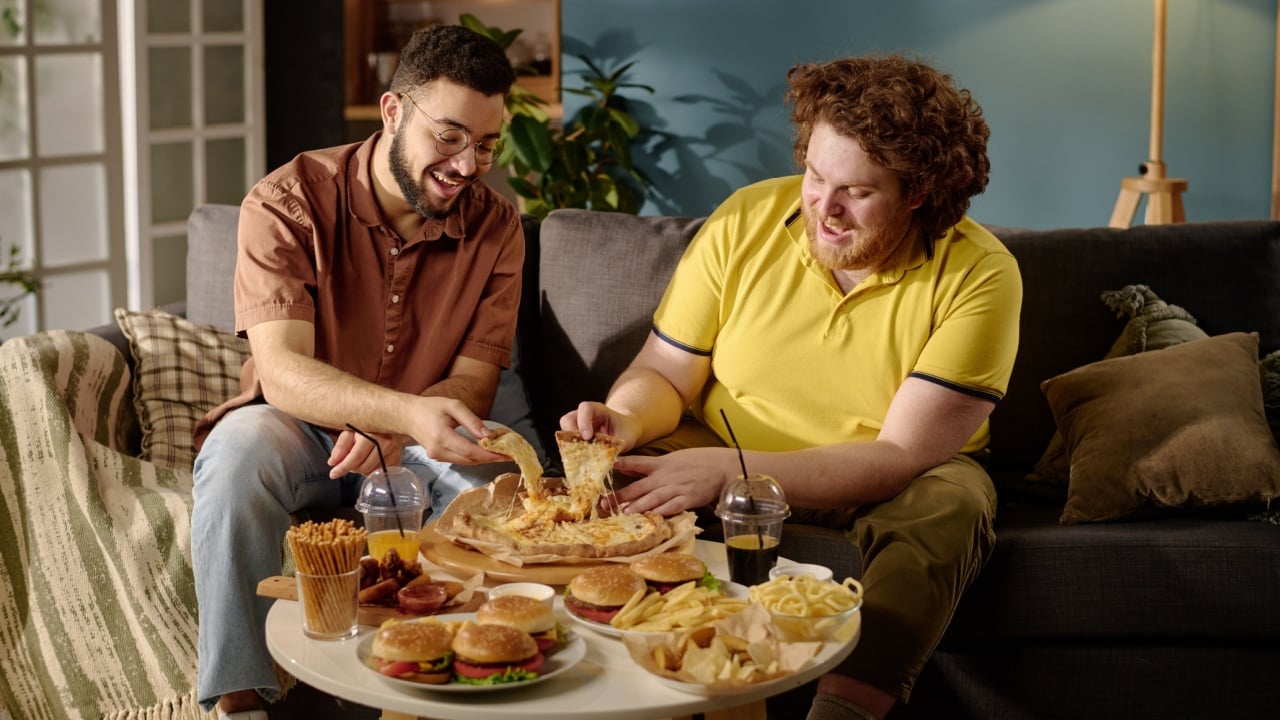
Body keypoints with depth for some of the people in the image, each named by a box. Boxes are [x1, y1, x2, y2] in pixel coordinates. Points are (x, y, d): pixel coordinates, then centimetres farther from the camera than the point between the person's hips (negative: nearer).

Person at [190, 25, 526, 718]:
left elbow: (473, 381, -7)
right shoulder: (288, 203, -15)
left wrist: (390, 433, -30)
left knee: (493, 474, -30)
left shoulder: (496, 227, -5)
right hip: (300, 429, -1)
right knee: (237, 447, -35)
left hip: (415, 446, 2)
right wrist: (408, 410, -44)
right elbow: (282, 371, -26)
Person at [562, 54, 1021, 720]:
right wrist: (624, 419, -27)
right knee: (623, 478, -27)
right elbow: (664, 374, -2)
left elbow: (902, 456, -24)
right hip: (720, 452, 2)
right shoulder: (745, 222, -11)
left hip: (883, 481, -1)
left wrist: (730, 470, -34)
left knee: (949, 505, -34)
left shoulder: (978, 276, -19)